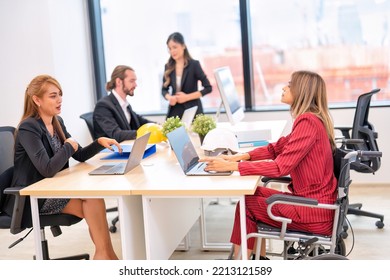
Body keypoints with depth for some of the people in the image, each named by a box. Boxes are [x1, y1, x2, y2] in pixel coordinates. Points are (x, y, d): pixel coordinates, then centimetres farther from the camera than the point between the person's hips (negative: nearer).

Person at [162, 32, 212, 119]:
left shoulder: (194, 64, -6)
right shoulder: (168, 67, 6)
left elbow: (208, 88, -7)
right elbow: (164, 89, 15)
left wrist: (187, 97, -14)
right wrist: (169, 97, -9)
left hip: (192, 111, -3)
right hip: (174, 111, 3)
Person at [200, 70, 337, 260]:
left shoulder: (307, 122, -20)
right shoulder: (309, 119, 11)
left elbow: (280, 167, -25)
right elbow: (277, 148, 16)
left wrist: (232, 166, -23)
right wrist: (240, 157, 3)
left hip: (315, 212, -9)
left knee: (247, 205, 0)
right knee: (254, 194, 12)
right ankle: (259, 259, 20)